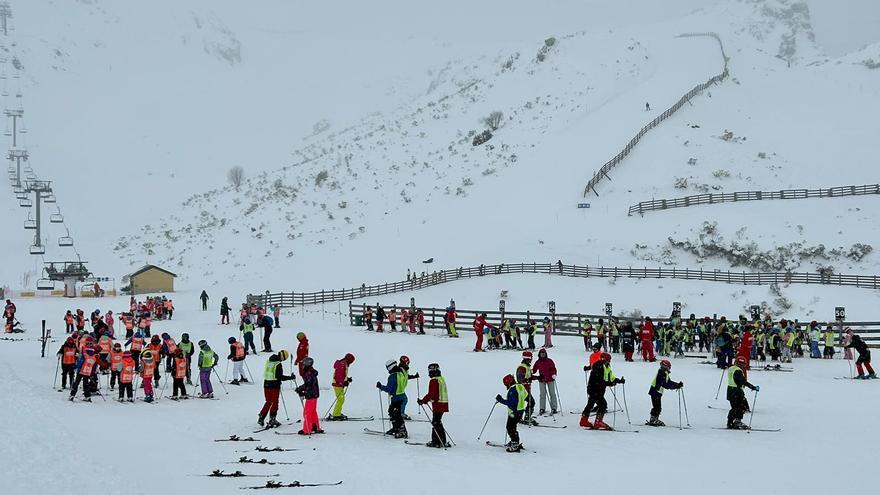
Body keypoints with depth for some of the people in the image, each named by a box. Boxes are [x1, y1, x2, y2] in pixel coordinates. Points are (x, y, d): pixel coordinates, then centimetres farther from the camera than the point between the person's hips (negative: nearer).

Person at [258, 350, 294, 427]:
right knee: (274, 403, 4)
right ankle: (272, 419, 4)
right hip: (274, 386, -7)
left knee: (268, 402, 17)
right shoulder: (278, 364, -15)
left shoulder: (268, 362, 9)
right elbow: (280, 377, -18)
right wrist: (290, 377, -9)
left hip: (266, 384, 7)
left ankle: (261, 418, 11)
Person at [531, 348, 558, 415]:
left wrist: (554, 375, -20)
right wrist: (531, 371, -12)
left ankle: (553, 409, 6)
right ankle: (542, 409, 6)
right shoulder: (537, 362, 6)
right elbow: (534, 370, 8)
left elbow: (553, 369, -4)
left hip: (550, 379, -2)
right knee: (542, 394, 2)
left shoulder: (549, 361, -2)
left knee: (552, 394, 3)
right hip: (541, 380, 2)